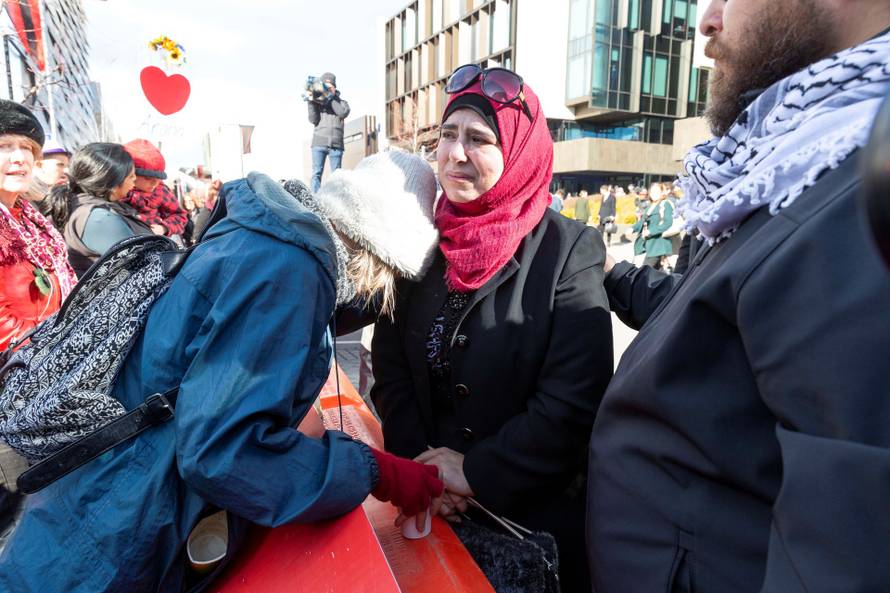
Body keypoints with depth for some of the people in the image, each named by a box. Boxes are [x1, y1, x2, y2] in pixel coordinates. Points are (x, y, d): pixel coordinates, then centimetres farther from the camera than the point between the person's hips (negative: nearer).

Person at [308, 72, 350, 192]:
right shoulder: (318, 103, 14)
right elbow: (313, 120, 2)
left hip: (336, 144, 0)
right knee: (317, 173, -6)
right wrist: (310, 103, -9)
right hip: (319, 143, 0)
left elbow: (343, 113, -6)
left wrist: (331, 98, -3)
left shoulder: (342, 103, 16)